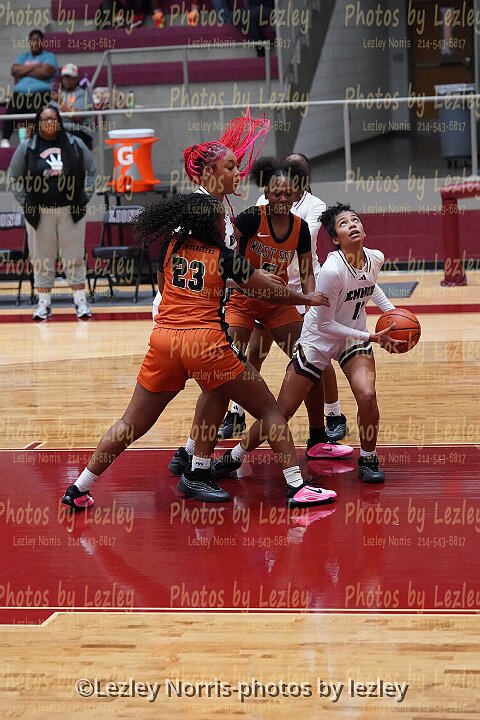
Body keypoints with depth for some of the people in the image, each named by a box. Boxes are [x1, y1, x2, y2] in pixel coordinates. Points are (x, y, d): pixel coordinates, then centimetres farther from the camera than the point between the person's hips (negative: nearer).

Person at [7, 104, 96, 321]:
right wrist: (25, 201, 0)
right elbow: (13, 178, 7)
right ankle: (43, 303, 12)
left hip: (70, 211, 0)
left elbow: (91, 170, 10)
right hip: (39, 213, 0)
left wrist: (85, 196, 3)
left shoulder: (75, 144, 3)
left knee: (74, 258, 3)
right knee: (42, 260, 4)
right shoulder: (26, 149, 0)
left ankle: (80, 302, 9)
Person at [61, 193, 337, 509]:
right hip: (206, 340, -4)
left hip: (164, 339, 4)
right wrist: (307, 298, 31)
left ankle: (79, 489, 13)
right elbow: (272, 290, 14)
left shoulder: (170, 245, 13)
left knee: (131, 424, 14)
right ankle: (297, 485, 2)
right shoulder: (224, 257, 4)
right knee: (268, 409, 8)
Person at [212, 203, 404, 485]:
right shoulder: (332, 271, -30)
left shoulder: (375, 259, -10)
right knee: (281, 412, 0)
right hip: (319, 340, -4)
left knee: (367, 395, -22)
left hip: (354, 338, 4)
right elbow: (325, 324, -22)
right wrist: (371, 337, -20)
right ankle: (233, 458, 20)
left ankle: (368, 460, 3)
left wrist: (391, 310, 5)